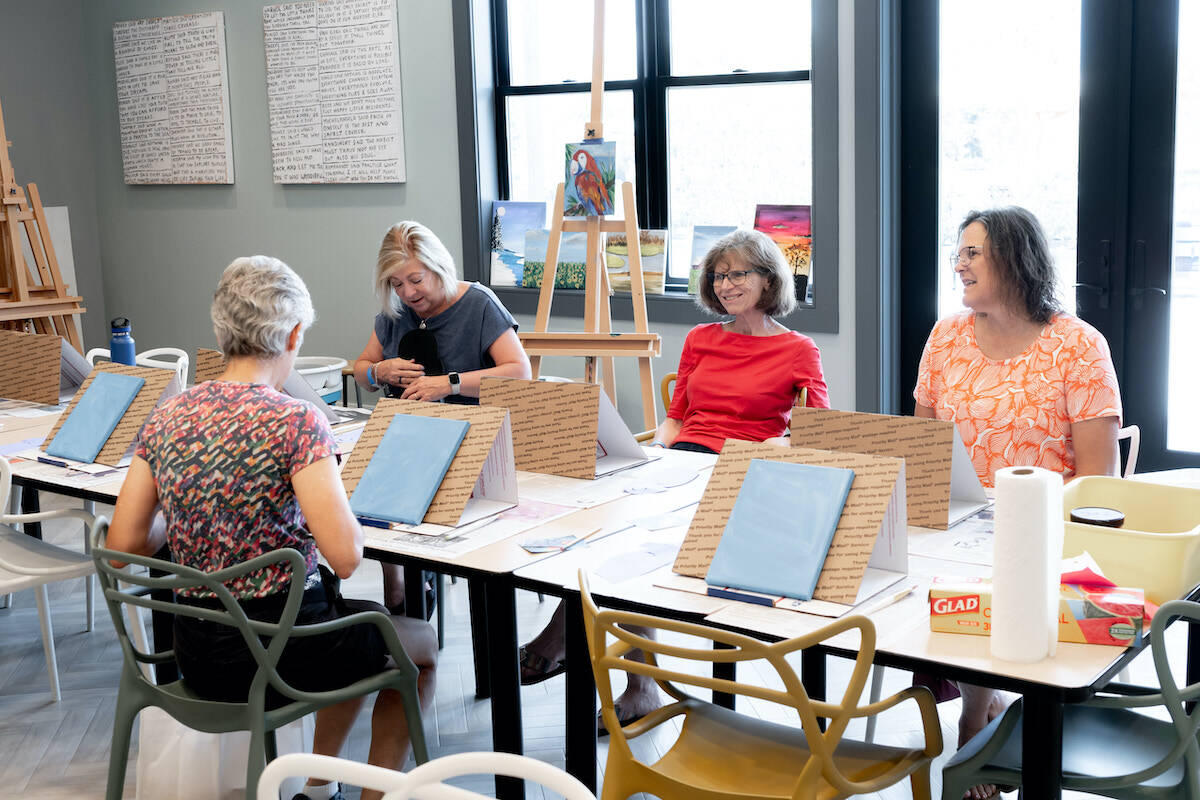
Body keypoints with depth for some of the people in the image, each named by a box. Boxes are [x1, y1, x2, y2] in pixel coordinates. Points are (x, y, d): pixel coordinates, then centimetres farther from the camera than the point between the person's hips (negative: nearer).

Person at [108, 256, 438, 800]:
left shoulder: (166, 419, -2)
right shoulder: (295, 422, -20)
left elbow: (124, 544, 0)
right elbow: (346, 556, -23)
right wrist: (322, 484, -5)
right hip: (280, 650, -6)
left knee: (366, 625, 33)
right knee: (420, 643, 23)